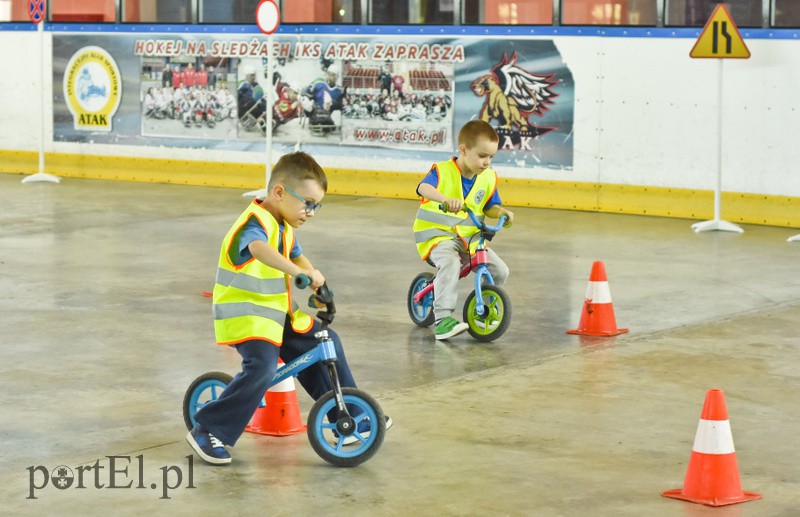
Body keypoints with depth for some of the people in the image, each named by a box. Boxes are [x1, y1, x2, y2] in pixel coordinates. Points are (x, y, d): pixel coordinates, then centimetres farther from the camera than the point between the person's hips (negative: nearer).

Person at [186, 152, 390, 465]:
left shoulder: (285, 226, 11)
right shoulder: (257, 222, -21)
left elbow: (296, 256, 31)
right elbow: (258, 248, -46)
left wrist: (317, 283, 13)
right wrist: (298, 272, -58)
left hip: (277, 312, 10)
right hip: (244, 315, -10)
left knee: (325, 343, 9)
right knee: (261, 368, -29)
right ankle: (207, 432, -19)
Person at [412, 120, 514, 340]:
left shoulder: (488, 177, 4)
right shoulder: (442, 171, -13)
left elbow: (490, 207, 15)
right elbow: (424, 188, -34)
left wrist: (502, 212, -10)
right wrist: (445, 199, -54)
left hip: (470, 237, 6)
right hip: (437, 234, -6)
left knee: (499, 270, -10)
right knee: (450, 264, -36)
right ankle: (442, 319, -33)